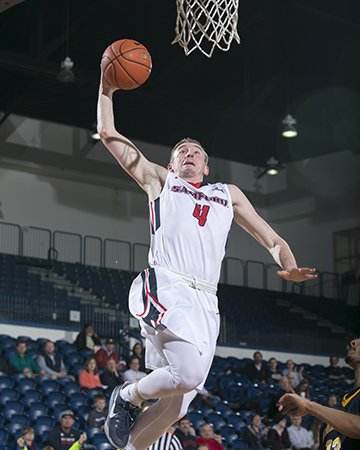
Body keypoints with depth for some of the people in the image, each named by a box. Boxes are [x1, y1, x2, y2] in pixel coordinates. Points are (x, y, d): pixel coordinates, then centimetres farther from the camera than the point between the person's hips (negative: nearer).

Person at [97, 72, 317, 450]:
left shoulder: (229, 194, 30)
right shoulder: (160, 180, 21)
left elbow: (272, 240, 23)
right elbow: (108, 134, 21)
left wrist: (289, 266, 3)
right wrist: (107, 90, 15)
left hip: (205, 302, 4)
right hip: (164, 287, -4)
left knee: (178, 402, -2)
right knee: (190, 371, -28)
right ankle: (126, 397, -1)